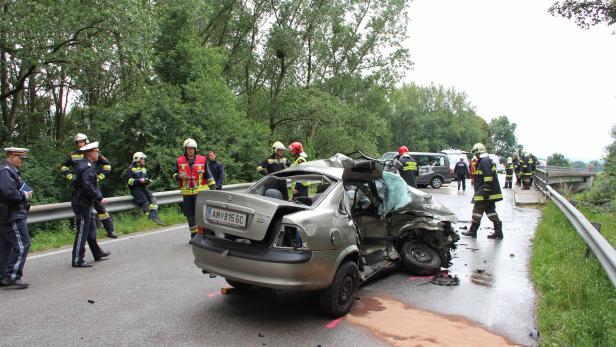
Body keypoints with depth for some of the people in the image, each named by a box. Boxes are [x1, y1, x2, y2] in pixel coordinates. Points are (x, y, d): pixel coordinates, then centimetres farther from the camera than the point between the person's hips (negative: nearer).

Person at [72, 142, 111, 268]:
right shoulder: (87, 167, -19)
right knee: (83, 231, -4)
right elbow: (88, 187, -27)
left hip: (87, 202, 11)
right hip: (85, 202, -11)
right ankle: (77, 260, 2)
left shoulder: (87, 165, 13)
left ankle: (97, 253, 31)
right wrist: (100, 198, -21)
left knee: (91, 228, 19)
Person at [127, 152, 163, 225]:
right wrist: (140, 181, -17)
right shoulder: (131, 168, 2)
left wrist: (148, 181, 4)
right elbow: (129, 181, -7)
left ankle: (154, 216, -28)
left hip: (143, 188, 6)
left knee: (153, 199, -19)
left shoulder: (143, 168, 23)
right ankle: (150, 217, -23)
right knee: (145, 202, -24)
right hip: (135, 189, -6)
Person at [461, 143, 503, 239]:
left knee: (477, 210, -1)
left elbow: (488, 177, -23)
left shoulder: (484, 161, -16)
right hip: (490, 194, 10)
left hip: (483, 193, -10)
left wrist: (485, 191, -24)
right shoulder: (488, 161, 18)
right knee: (490, 211, 12)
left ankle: (473, 231, 9)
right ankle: (498, 231, 12)